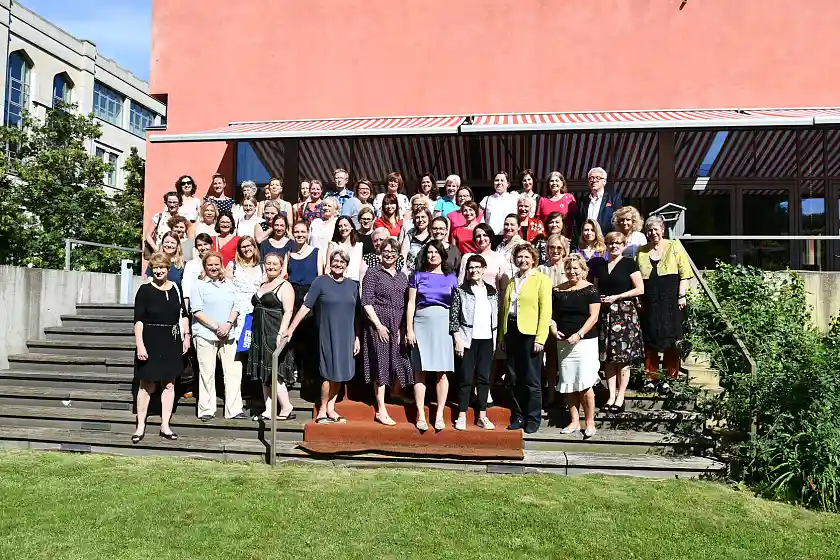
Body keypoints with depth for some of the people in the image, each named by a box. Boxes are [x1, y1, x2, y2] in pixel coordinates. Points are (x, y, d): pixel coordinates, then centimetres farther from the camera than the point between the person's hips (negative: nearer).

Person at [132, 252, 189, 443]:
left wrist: (186, 336, 7)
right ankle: (140, 426, 15)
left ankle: (165, 426, 17)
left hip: (172, 342, 4)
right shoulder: (145, 290, -5)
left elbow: (183, 314, 14)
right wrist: (140, 345, -15)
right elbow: (138, 320, -8)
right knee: (147, 384, 3)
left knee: (169, 384, 8)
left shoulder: (176, 288, 6)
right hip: (150, 342, -4)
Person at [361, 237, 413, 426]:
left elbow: (407, 303, 14)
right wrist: (379, 325, -15)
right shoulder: (373, 273, -2)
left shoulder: (402, 276, 14)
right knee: (380, 363, -4)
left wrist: (405, 328, 4)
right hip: (378, 324, -5)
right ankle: (381, 410, 1)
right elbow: (367, 302, -8)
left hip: (398, 326, 5)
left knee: (398, 360, 5)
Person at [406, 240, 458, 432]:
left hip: (444, 324, 0)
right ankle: (421, 415, 4)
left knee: (442, 371, -1)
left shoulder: (451, 278, 10)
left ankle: (439, 414, 6)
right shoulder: (417, 276, 8)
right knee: (420, 371, 0)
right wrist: (409, 329, -2)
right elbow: (411, 304, 5)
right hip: (421, 324, 0)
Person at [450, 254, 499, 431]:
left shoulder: (492, 291, 10)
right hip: (468, 339, -3)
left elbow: (496, 317, 13)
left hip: (487, 339, 3)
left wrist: (495, 340, 9)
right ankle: (462, 416, 7)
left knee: (484, 377, 6)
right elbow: (453, 317, -4)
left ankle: (482, 416, 14)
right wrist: (457, 339, -10)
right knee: (466, 378, -1)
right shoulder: (461, 291, -1)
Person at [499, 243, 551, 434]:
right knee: (513, 379, 8)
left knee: (531, 380, 0)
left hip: (530, 333, -5)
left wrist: (540, 338, -14)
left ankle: (533, 420, 11)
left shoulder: (541, 279, 1)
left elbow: (545, 310, -6)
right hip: (512, 331, 5)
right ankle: (518, 417, 19)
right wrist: (502, 336, 11)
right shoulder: (511, 281, 18)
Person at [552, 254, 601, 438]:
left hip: (586, 341, -4)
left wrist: (579, 334, -17)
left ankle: (590, 422, 4)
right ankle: (575, 422, 17)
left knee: (585, 384, -9)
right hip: (564, 343, 4)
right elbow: (552, 315, 15)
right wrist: (554, 329, -4)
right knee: (568, 385, 7)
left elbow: (593, 316, -8)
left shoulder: (590, 290, -2)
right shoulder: (558, 291, 9)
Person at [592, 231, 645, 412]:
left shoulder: (629, 263, 0)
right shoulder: (600, 267, 14)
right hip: (605, 314, 5)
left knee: (623, 356, -3)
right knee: (607, 357, 4)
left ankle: (620, 397, 3)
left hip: (624, 312, -4)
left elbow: (640, 289, -5)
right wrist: (599, 299, 2)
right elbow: (595, 290, 23)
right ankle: (611, 396, 11)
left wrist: (616, 297, -11)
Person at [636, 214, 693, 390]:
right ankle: (651, 378, 14)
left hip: (670, 302, -3)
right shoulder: (641, 252, 13)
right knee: (649, 340, 4)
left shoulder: (674, 247, 4)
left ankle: (670, 378, 9)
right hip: (649, 303, 3)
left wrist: (682, 296, -8)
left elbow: (684, 273, 0)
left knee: (670, 341, 0)